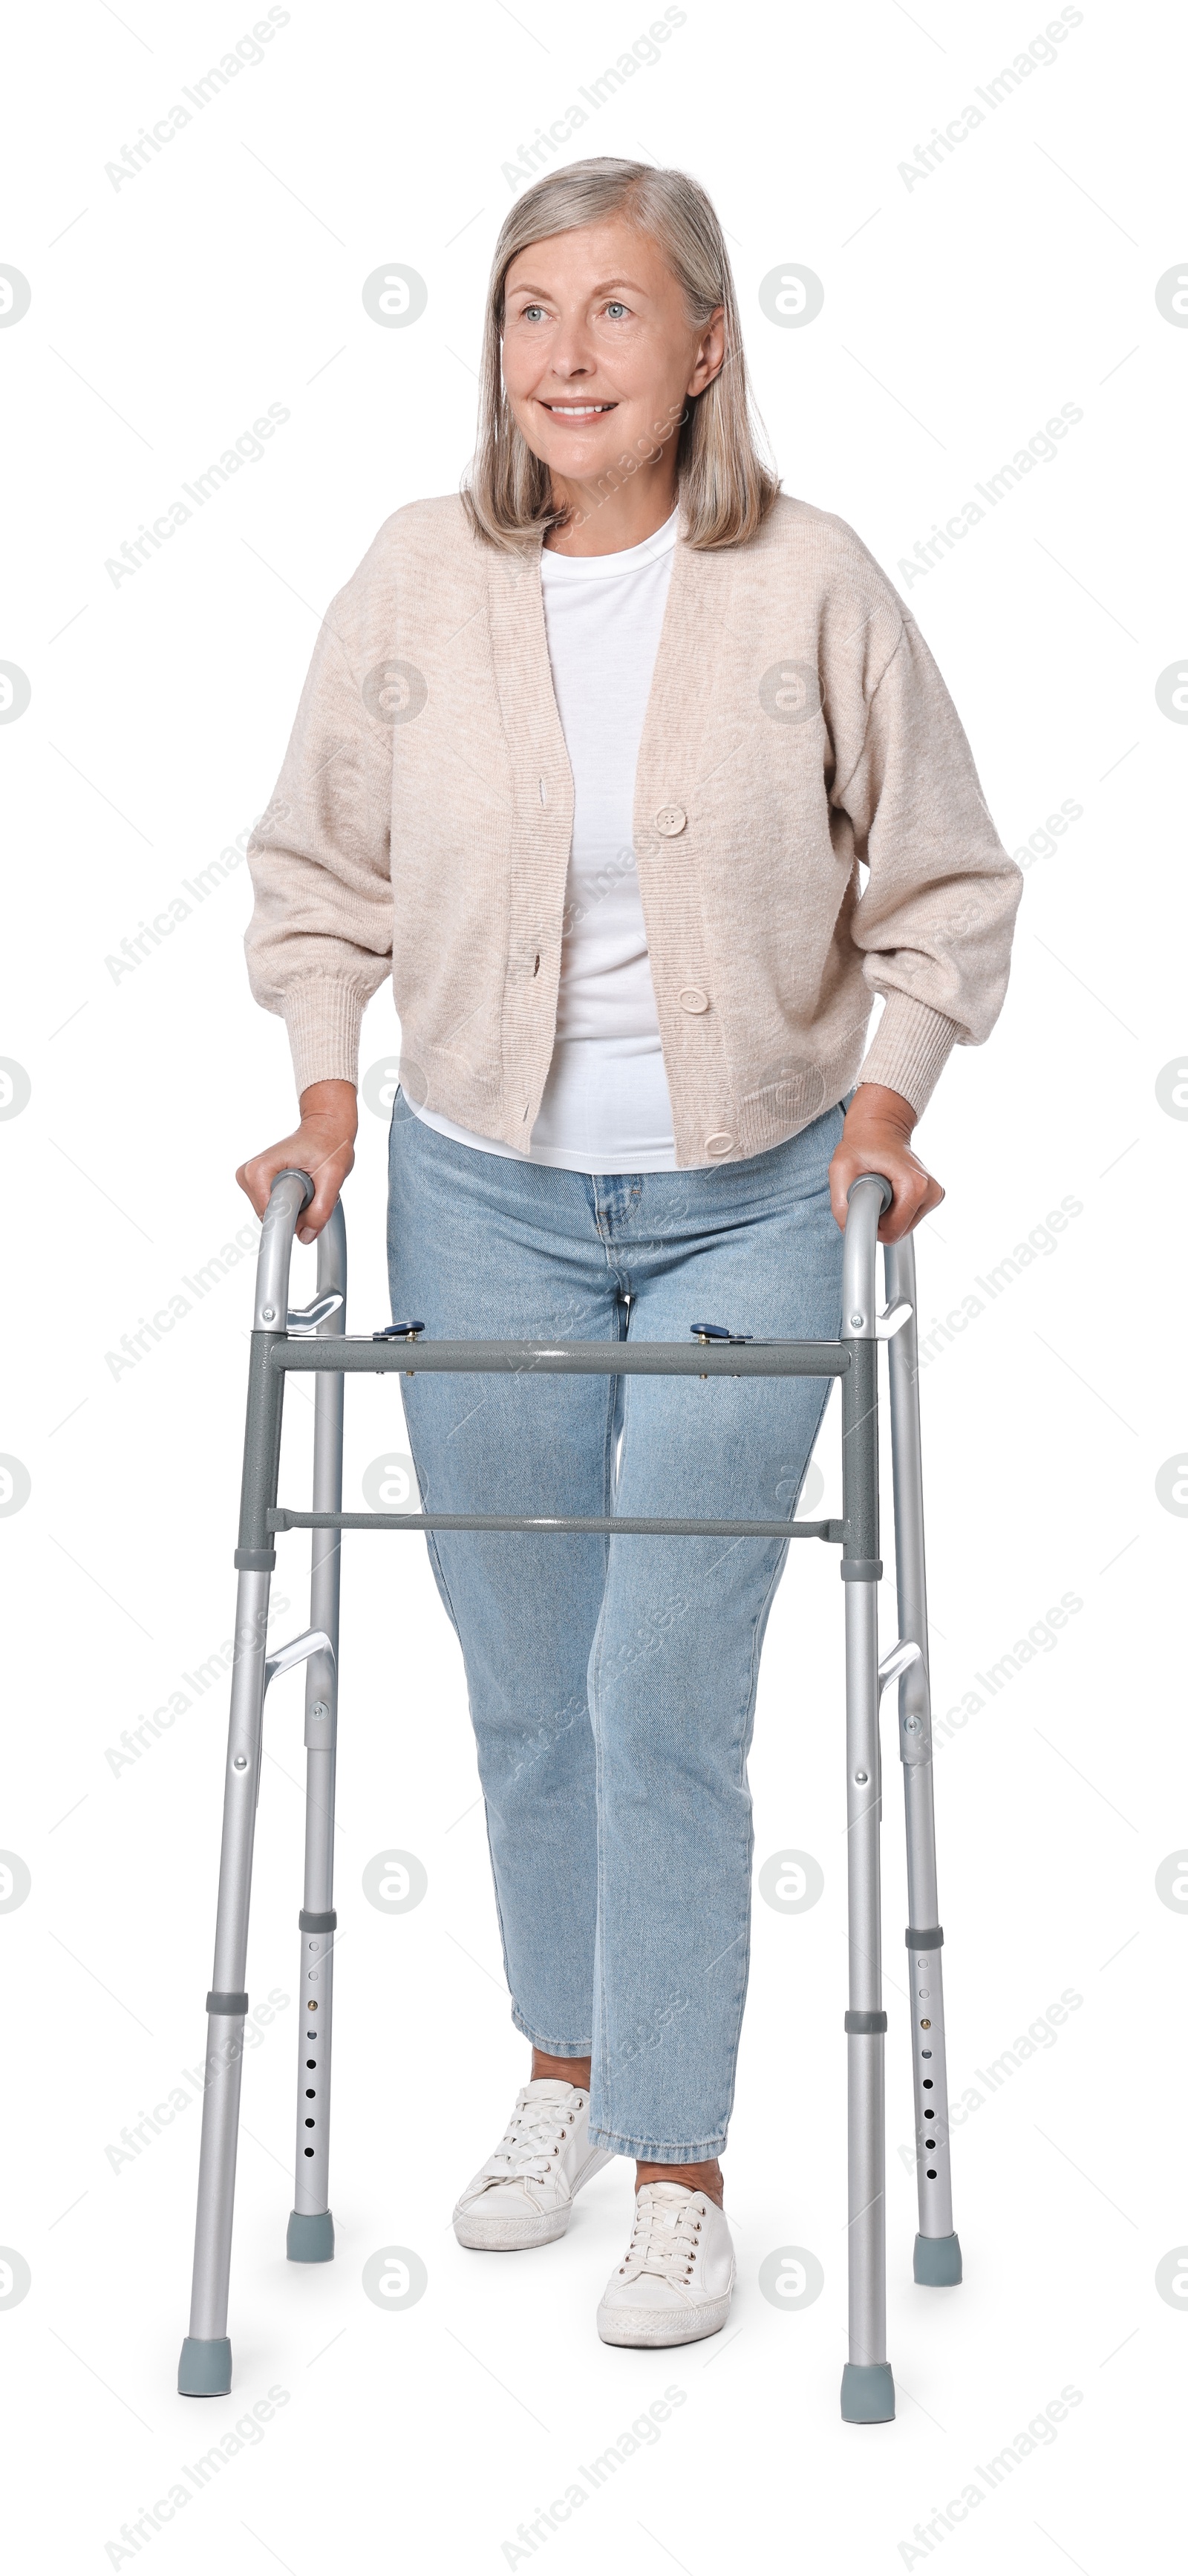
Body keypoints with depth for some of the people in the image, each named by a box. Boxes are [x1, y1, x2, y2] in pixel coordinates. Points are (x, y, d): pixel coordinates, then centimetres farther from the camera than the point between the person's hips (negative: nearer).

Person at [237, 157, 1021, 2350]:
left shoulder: (812, 585, -7)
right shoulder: (417, 579, -2)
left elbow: (943, 885, 2)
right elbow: (317, 867, 9)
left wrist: (886, 1089, -9)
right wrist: (327, 1084, -2)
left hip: (749, 1203, -2)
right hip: (482, 1200, 3)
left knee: (665, 1697, -5)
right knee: (524, 1689, 12)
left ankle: (680, 2166, 13)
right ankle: (567, 2067, 36)